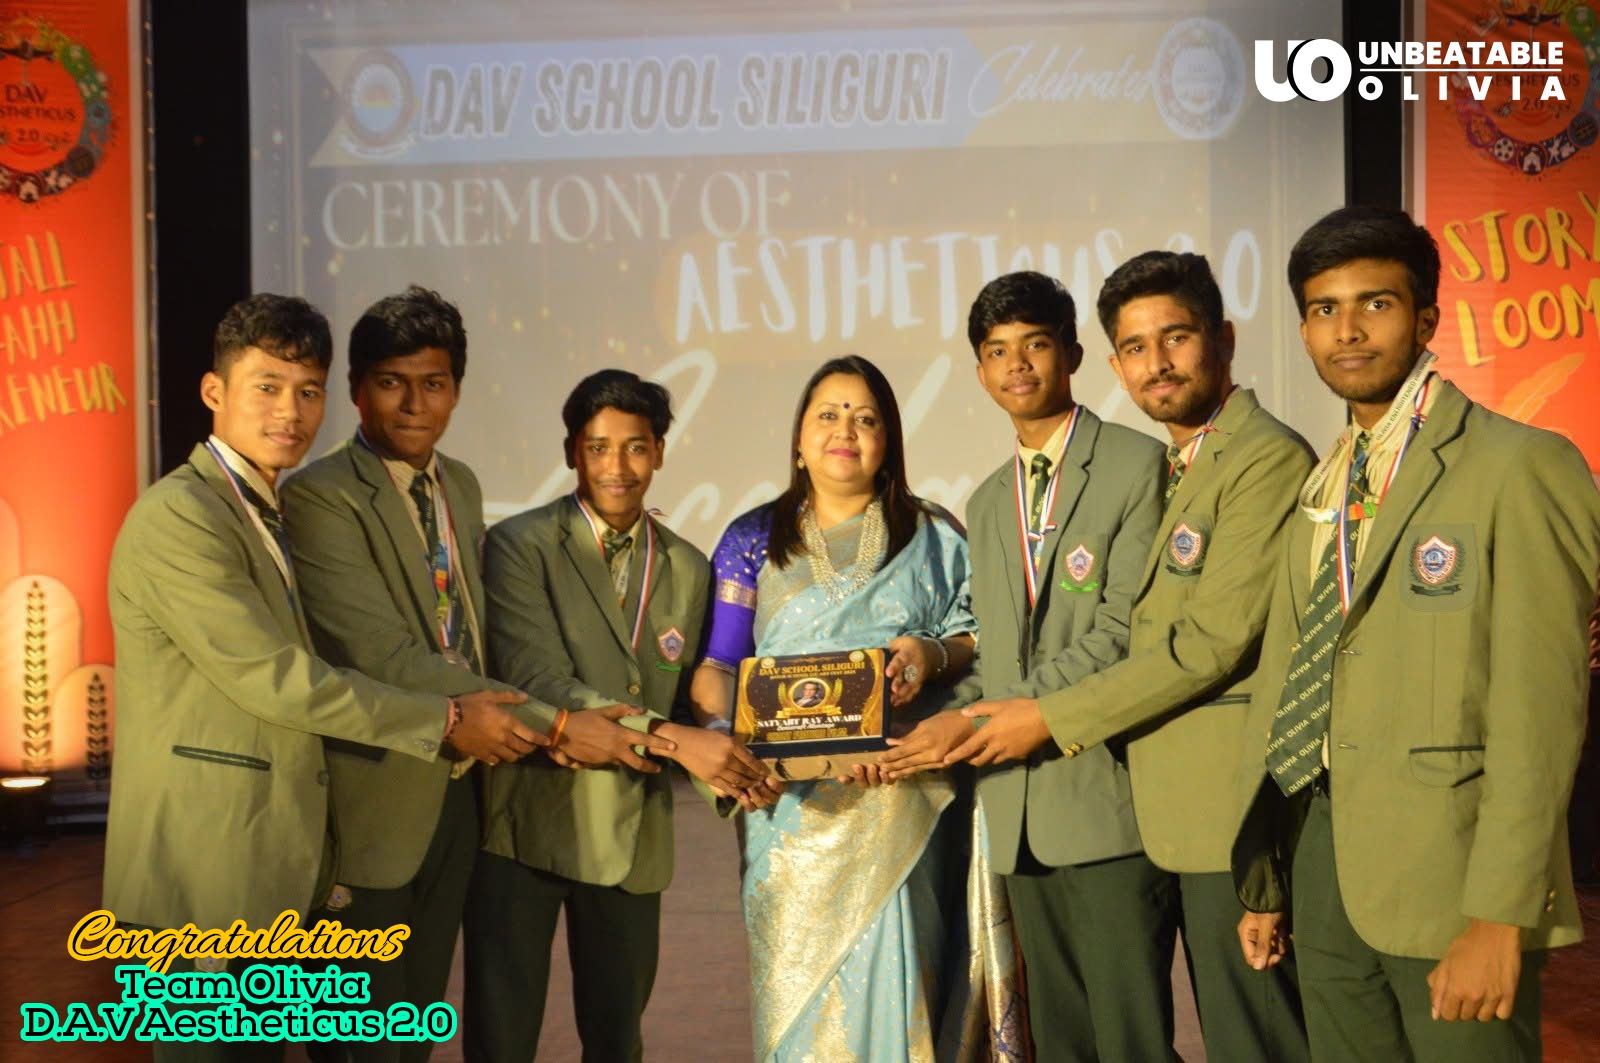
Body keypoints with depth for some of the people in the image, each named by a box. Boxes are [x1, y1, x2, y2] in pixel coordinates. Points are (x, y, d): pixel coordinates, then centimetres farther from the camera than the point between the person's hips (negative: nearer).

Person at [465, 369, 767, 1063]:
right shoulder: (520, 546, -7)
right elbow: (535, 680, -18)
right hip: (526, 822, -4)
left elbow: (691, 699, 7)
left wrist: (722, 761, -16)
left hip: (633, 831, 4)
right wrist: (670, 739, -25)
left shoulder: (689, 569, 8)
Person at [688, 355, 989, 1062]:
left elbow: (977, 641, 8)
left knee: (889, 969, -5)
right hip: (791, 798, 1)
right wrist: (721, 733, -16)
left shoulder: (934, 539, 12)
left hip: (900, 794, 0)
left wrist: (934, 653, -13)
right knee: (796, 973, 0)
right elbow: (717, 664, 4)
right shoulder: (752, 541, 10)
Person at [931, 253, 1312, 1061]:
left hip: (1235, 809, -9)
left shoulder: (1268, 459, -12)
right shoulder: (1176, 473, 18)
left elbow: (1216, 638, -18)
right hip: (1187, 813, 9)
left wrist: (1055, 718, -12)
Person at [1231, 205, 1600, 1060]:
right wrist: (1261, 879, 10)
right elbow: (1285, 690, 10)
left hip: (1452, 877, -6)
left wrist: (1500, 915, -18)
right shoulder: (1320, 492, 11)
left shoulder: (1520, 468, -9)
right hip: (1325, 864, 6)